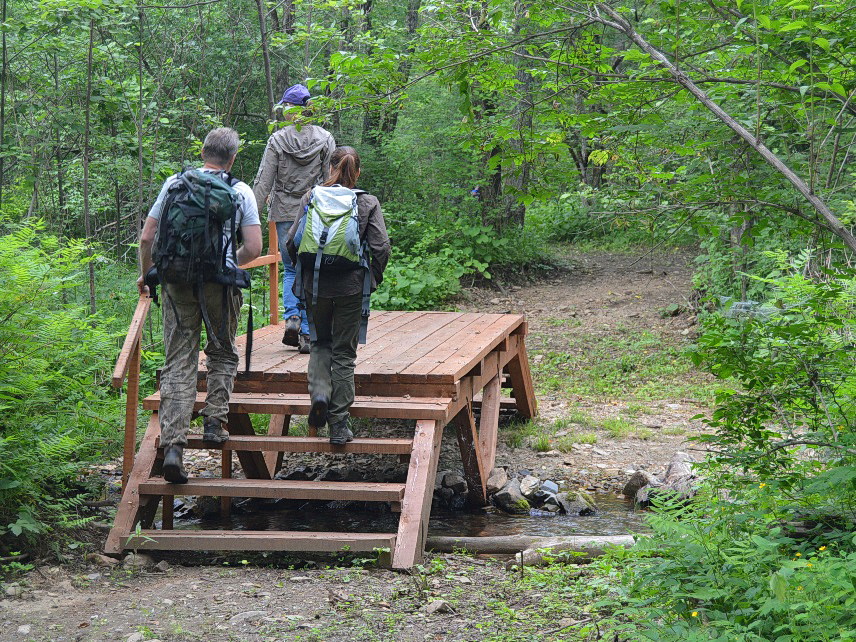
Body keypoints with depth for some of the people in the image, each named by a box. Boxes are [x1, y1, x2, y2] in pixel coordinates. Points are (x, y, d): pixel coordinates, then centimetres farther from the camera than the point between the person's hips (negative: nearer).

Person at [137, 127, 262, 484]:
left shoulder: (174, 183, 7)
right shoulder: (241, 191, 3)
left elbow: (147, 237, 6)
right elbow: (253, 248, -2)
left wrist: (147, 275, 22)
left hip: (177, 281, 1)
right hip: (220, 282, -1)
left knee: (178, 363, 1)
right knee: (223, 354, 21)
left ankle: (172, 444, -9)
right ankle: (215, 423, 14)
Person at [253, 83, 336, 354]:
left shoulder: (277, 140, -4)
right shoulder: (325, 138, -1)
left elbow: (263, 181, -4)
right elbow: (331, 178, 1)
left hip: (285, 212, 0)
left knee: (290, 269, 15)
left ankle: (292, 317, -7)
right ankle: (307, 333, 2)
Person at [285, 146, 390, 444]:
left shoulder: (311, 198, 1)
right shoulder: (368, 203, -1)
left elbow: (292, 242, -3)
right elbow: (381, 247, -9)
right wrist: (373, 279, 6)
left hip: (316, 285, 1)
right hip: (351, 287, -1)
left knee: (321, 342, 22)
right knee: (344, 352, 8)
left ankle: (319, 393, -5)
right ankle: (339, 424, 9)